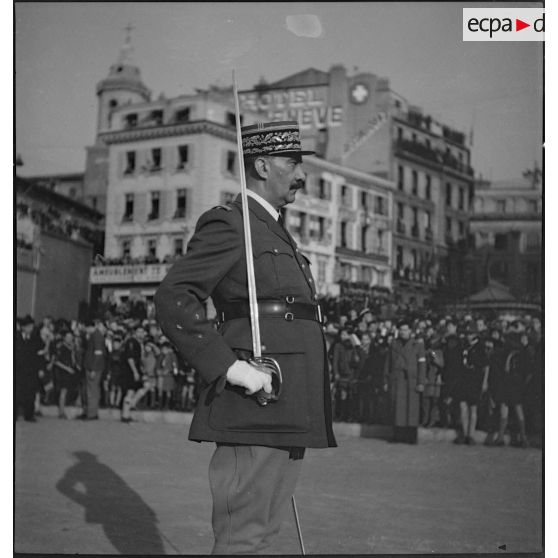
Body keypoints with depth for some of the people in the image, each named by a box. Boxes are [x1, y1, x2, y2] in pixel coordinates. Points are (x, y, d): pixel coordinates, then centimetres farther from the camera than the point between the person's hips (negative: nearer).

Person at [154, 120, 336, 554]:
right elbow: (173, 299, -17)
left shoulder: (276, 232, 24)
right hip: (254, 412, -9)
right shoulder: (228, 224, -7)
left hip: (286, 417, 9)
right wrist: (229, 367, -23)